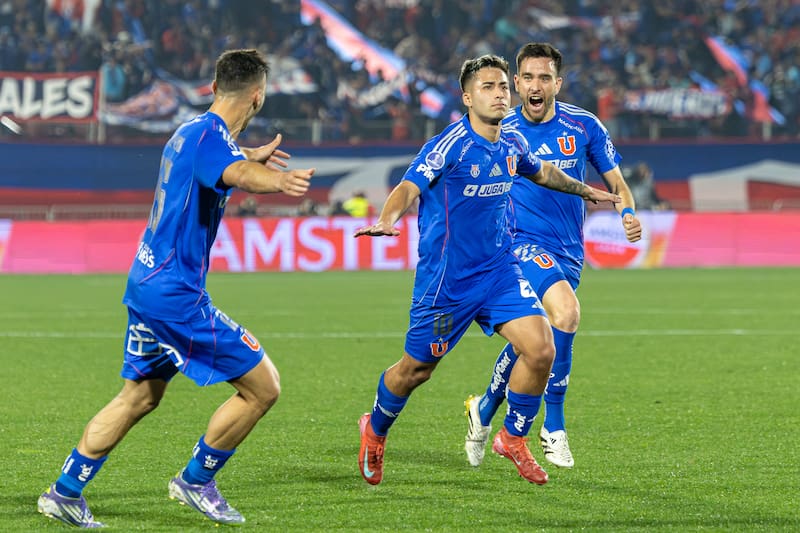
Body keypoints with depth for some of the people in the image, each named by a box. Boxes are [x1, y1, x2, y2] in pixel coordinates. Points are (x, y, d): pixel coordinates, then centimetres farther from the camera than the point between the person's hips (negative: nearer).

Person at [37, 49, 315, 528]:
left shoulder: (190, 131, 12)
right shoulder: (210, 134, -18)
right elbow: (239, 175, -42)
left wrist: (254, 157, 52)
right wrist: (279, 181, -61)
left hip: (146, 285, 10)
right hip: (177, 295, -10)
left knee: (139, 397, 21)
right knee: (262, 386, -4)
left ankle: (65, 491, 22)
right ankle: (196, 481, 8)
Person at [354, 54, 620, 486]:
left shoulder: (512, 144, 4)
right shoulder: (451, 144, -16)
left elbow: (541, 172, 27)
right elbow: (408, 188, -27)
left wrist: (584, 190, 37)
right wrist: (385, 221, -46)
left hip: (499, 270, 5)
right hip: (446, 279, -5)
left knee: (541, 348, -12)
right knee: (416, 369, 6)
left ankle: (513, 439, 9)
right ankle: (375, 432, 36)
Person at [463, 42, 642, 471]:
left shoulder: (584, 127, 2)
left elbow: (616, 182, 9)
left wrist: (628, 213, -11)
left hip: (567, 254, 3)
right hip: (522, 243, -3)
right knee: (566, 310, -28)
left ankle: (484, 409, 33)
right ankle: (553, 427, -18)